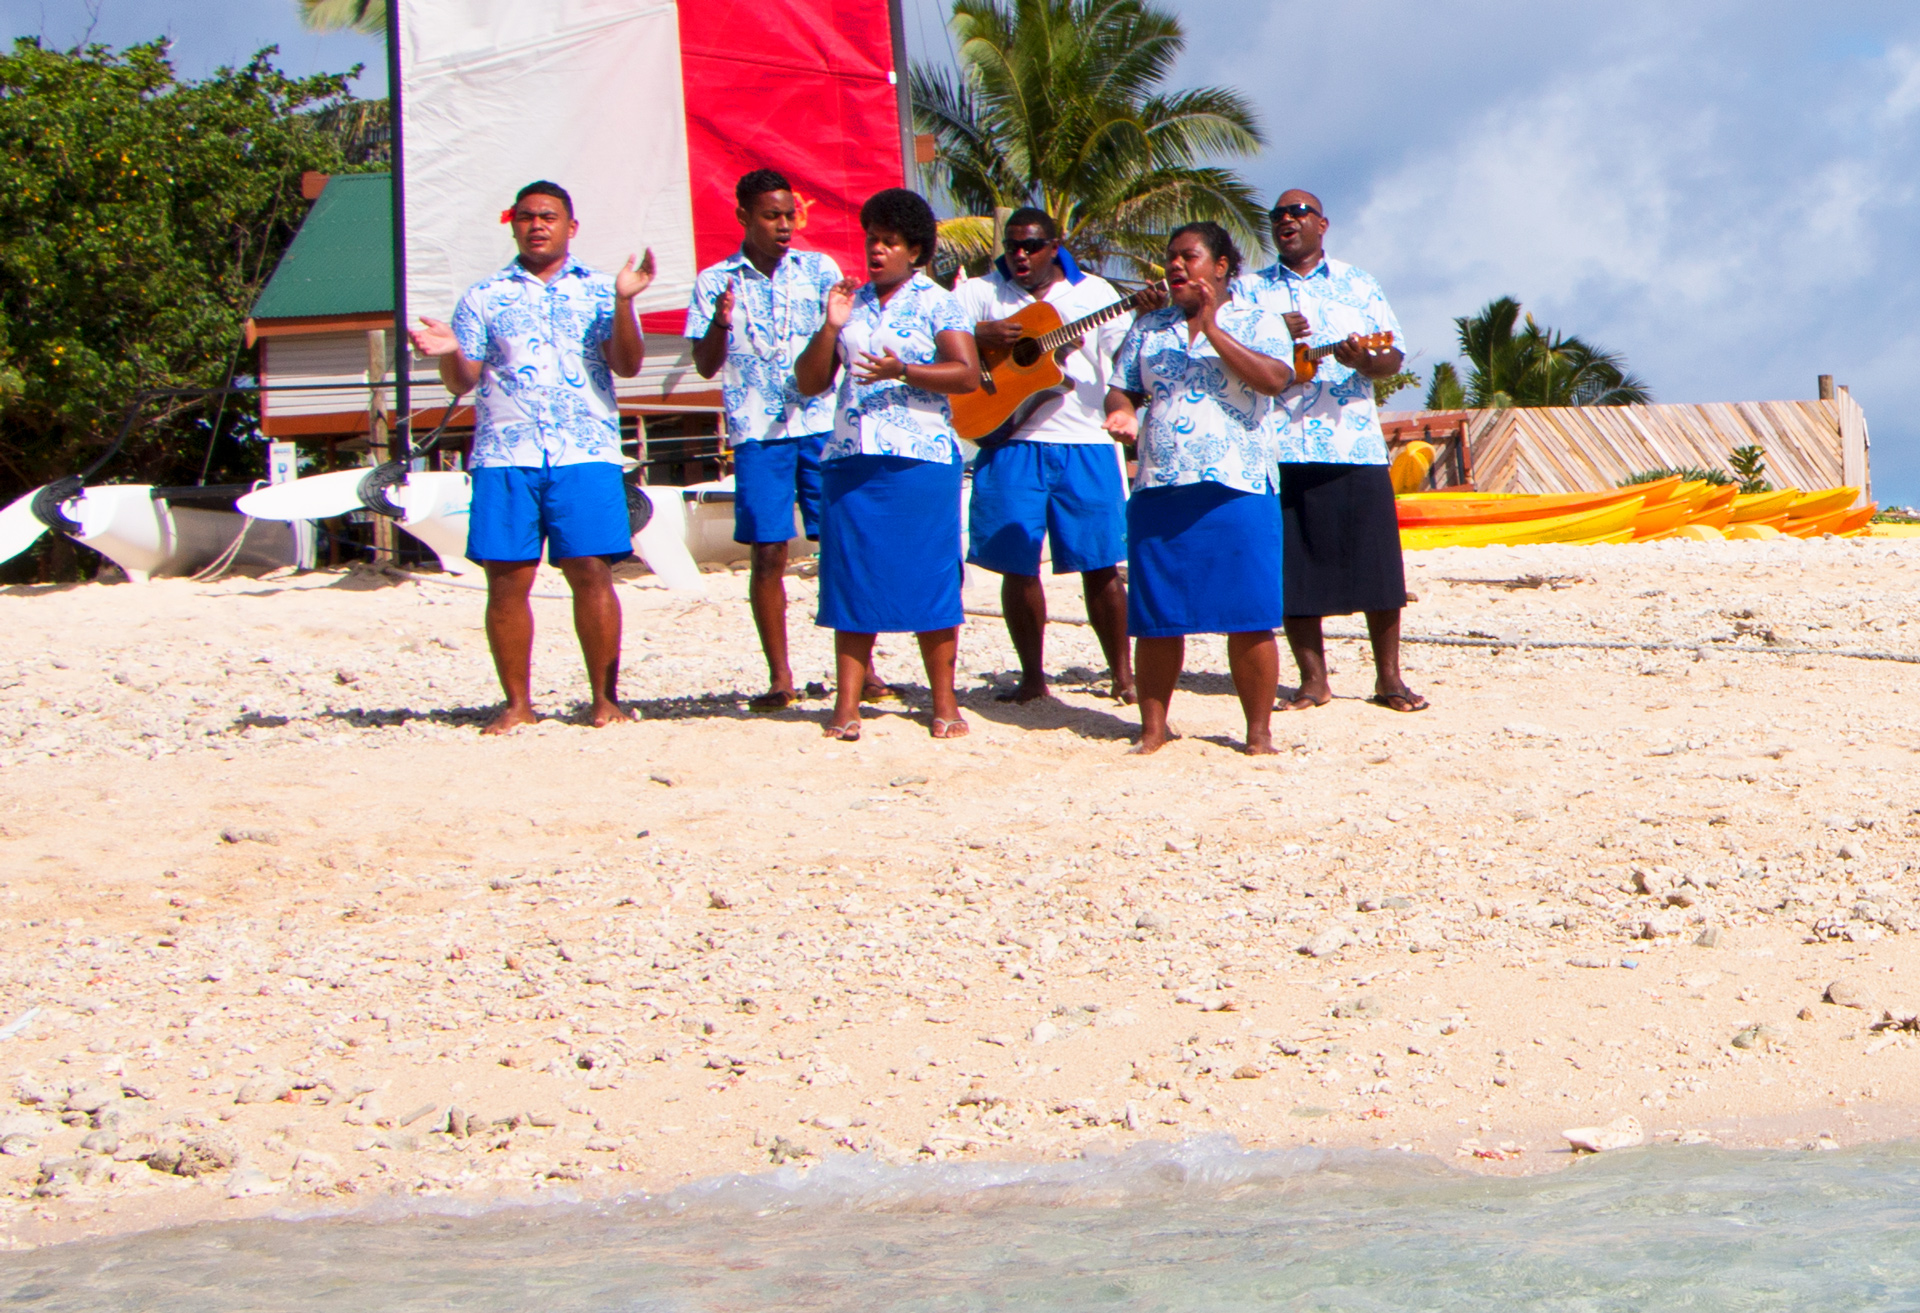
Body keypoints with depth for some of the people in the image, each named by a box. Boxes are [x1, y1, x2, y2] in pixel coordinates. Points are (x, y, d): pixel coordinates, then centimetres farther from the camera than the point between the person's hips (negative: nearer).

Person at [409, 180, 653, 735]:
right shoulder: (483, 296, 14)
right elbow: (463, 381, 11)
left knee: (592, 574, -7)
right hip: (504, 455, 1)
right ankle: (517, 703, 6)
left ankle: (605, 697, 1)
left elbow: (627, 365, 0)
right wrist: (449, 353, -11)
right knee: (507, 581, -2)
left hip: (585, 454, -1)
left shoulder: (599, 290, 11)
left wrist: (624, 301, -13)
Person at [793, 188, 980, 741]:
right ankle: (846, 706, 2)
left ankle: (944, 703, 6)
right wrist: (831, 327, -2)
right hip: (850, 458, 4)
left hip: (920, 460, -4)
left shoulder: (937, 304, 2)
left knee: (929, 577, -2)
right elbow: (809, 381, 13)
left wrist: (903, 372, -21)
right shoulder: (851, 302, 15)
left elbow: (968, 374, -9)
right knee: (852, 577, 1)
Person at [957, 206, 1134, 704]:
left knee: (1100, 564, 0)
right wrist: (981, 334, -16)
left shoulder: (1094, 293, 9)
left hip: (1085, 443, 0)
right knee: (1017, 565, 0)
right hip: (1010, 443, 0)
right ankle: (1032, 676, 12)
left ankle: (1122, 673, 12)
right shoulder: (981, 293, 8)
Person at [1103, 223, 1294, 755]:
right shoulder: (1149, 328, 17)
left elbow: (1274, 377, -11)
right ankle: (1153, 728, 11)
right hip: (1158, 490, 4)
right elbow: (1122, 388, 18)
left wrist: (1213, 330, -14)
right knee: (1155, 618, 2)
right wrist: (1121, 411, -6)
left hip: (1236, 489, -3)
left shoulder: (1256, 323, 5)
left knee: (1250, 617, -5)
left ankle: (1259, 732, 3)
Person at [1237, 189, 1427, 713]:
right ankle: (1313, 679, 8)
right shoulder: (1251, 291, 12)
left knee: (1377, 565, -2)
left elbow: (1394, 356, 7)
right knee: (1294, 568, 0)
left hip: (1354, 447, 0)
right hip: (1279, 448, 0)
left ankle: (1389, 677, 6)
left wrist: (1363, 360, -15)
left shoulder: (1358, 286, 13)